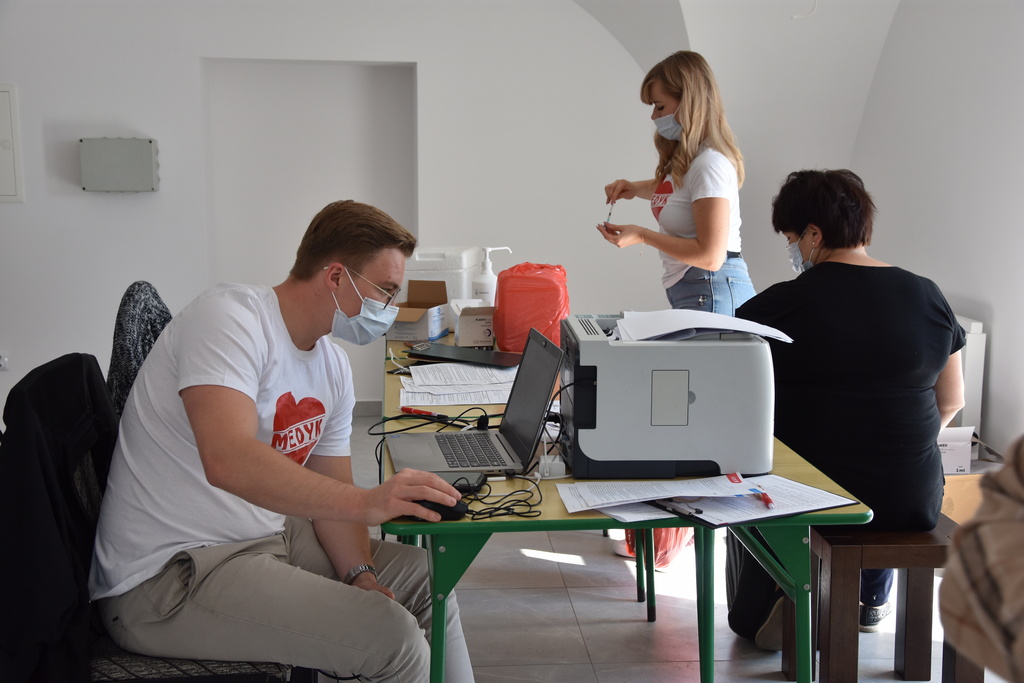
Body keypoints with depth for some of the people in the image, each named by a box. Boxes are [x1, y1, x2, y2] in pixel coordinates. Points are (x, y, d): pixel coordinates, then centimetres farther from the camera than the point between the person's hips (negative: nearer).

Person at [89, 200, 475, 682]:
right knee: (390, 634, -21)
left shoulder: (333, 364, 9)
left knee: (425, 577, 14)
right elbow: (227, 461, -35)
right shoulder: (229, 317, -19)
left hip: (266, 537, 10)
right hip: (166, 578, -9)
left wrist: (359, 574, -9)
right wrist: (365, 502, -42)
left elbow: (327, 492, 10)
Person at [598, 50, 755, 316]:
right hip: (686, 291, 9)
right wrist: (635, 188, 13)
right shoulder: (682, 158, 10)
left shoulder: (710, 164, -18)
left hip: (712, 293, -9)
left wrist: (642, 236, -17)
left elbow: (711, 256, -21)